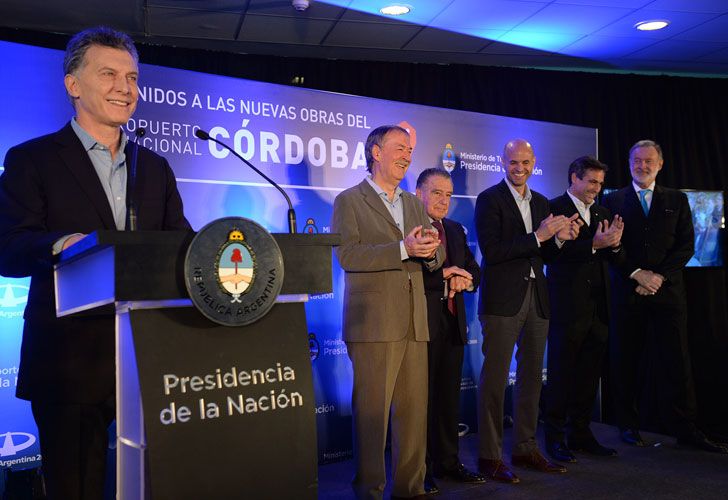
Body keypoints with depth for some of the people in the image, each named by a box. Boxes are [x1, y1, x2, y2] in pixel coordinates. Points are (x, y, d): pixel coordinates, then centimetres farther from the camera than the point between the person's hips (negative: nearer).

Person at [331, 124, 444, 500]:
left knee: (414, 408, 9)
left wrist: (430, 251, -8)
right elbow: (347, 255, -12)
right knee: (371, 411, 0)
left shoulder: (415, 204, 19)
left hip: (414, 324, 6)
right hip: (374, 323, -5)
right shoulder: (349, 201, 0)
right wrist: (403, 249, -20)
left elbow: (435, 258, 16)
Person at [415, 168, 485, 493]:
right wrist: (442, 274, -20)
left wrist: (465, 280, -5)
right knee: (422, 397, 3)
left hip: (453, 323, 7)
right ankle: (420, 468, 17)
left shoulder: (455, 230, 16)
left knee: (449, 397, 15)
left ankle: (448, 461, 29)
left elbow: (474, 269, 16)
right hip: (421, 323, -7)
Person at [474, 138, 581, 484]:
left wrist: (560, 238, -3)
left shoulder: (541, 202, 15)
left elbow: (542, 255, 17)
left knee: (531, 375, 13)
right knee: (494, 377, -2)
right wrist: (538, 236, -19)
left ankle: (525, 449, 26)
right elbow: (491, 251, -17)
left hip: (536, 299, 7)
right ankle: (489, 456, 9)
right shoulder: (489, 199, -5)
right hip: (503, 299, -7)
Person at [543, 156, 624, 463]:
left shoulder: (602, 213, 16)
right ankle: (555, 437, 15)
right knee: (561, 374, 2)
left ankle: (580, 433, 26)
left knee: (589, 375, 13)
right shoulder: (554, 208, -5)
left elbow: (615, 259, 13)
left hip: (597, 308, 7)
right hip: (567, 307, -7)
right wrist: (593, 244, -24)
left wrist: (614, 244, -8)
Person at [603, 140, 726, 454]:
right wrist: (637, 274, -10)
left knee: (678, 362, 2)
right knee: (624, 362, 2)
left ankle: (686, 429, 11)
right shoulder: (613, 201, 7)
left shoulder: (677, 200, 12)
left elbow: (686, 245, 4)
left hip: (667, 290, 1)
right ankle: (628, 425, 14)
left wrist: (659, 276, -9)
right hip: (627, 292, -1)